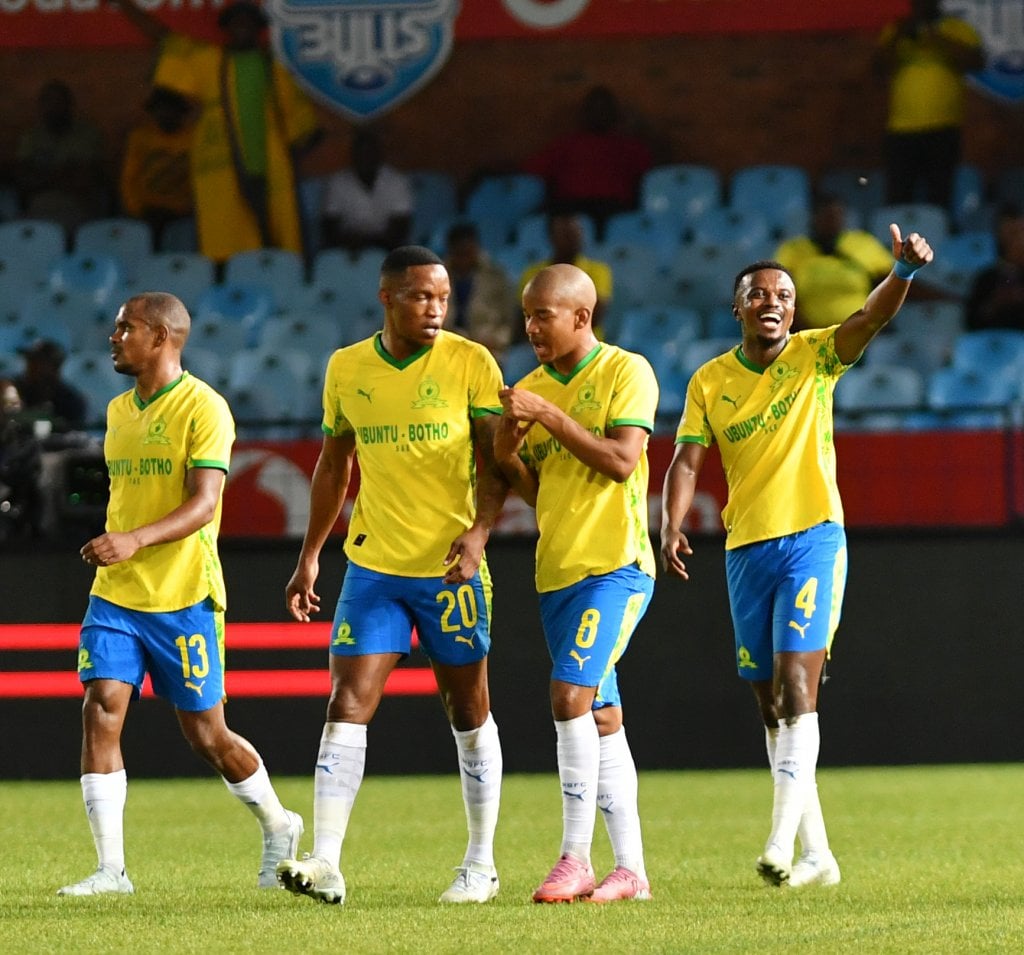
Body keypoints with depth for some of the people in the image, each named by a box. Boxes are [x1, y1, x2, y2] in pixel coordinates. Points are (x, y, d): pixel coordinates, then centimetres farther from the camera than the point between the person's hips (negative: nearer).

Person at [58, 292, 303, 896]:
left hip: (183, 596, -6)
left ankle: (279, 826, 29)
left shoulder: (202, 407, -11)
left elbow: (204, 503, -20)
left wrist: (135, 541, -34)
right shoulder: (120, 410, 13)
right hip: (115, 594, 6)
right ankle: (111, 868, -10)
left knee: (205, 733, 3)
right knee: (101, 710, -11)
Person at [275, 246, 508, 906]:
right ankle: (326, 864, -13)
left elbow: (495, 462, -7)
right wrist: (311, 555, 14)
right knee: (348, 705, -9)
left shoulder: (470, 363, -5)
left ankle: (481, 864, 18)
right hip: (373, 566, 2)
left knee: (469, 713, 7)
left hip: (452, 567, -2)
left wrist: (479, 531, -23)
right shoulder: (346, 368, 5)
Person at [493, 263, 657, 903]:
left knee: (571, 694, -19)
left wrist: (549, 416, -17)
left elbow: (622, 460, -17)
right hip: (556, 569, 7)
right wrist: (508, 457, -2)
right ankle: (630, 869, 10)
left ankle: (576, 860, -16)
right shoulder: (531, 389, 13)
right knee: (601, 716, 8)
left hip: (615, 565, -7)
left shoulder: (626, 371, -5)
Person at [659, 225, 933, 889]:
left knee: (797, 687, -17)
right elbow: (687, 460, 1)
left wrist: (905, 272, -40)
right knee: (772, 704, 7)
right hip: (747, 548, 4)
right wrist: (673, 526, -16)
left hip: (813, 538, -4)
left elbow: (873, 317, -20)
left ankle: (783, 841, -23)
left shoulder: (814, 356, -3)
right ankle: (818, 855, 15)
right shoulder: (711, 381, 4)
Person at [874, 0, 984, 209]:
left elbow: (976, 61, -5)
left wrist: (939, 40, -10)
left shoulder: (957, 29, 8)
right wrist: (898, 36, -7)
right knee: (897, 198, -3)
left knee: (938, 198, -2)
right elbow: (880, 64, 5)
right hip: (901, 129, 2)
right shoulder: (897, 30, 15)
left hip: (942, 130, -2)